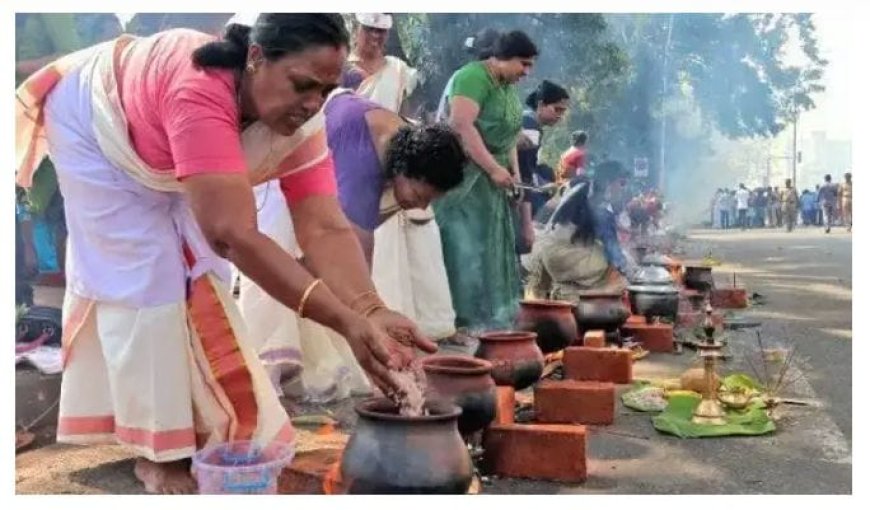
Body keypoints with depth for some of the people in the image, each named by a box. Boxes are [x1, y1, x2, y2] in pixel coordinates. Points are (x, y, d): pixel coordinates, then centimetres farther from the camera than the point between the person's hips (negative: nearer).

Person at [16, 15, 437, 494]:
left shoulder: (299, 120, -26)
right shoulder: (200, 93, -47)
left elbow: (326, 228, -31)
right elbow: (234, 235, -53)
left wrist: (372, 311, -49)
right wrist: (348, 322, -57)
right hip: (94, 125, -6)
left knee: (197, 266, 2)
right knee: (142, 276, -12)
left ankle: (205, 427, 15)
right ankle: (159, 452, -2)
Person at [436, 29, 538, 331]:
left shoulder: (509, 87, 13)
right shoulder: (474, 77, -16)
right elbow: (461, 126, -26)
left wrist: (514, 170, 6)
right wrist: (494, 169, -23)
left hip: (488, 177, 9)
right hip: (461, 175, -9)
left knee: (488, 244, 10)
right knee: (465, 246, -9)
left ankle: (488, 313, 17)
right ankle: (464, 316, -4)